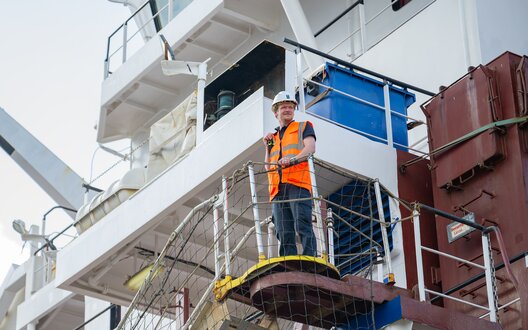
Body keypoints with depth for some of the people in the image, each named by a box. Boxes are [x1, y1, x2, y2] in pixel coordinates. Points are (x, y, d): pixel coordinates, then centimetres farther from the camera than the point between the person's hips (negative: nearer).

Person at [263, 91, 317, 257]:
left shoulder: (303, 127, 18)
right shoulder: (273, 137, 31)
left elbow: (310, 147, -2)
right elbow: (268, 168, 26)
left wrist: (293, 159, -18)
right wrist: (268, 147, 14)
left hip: (298, 184, -5)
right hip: (278, 190, 5)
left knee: (302, 226, -20)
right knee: (284, 234, -6)